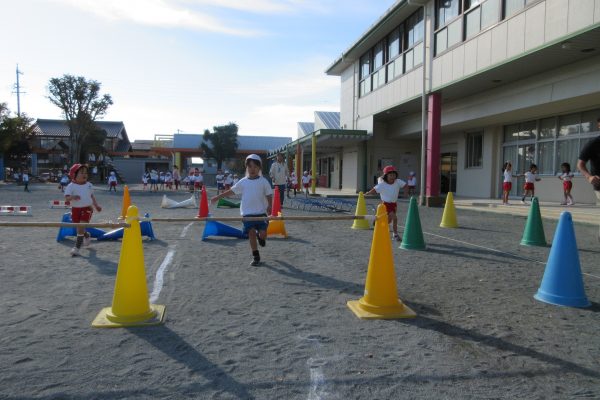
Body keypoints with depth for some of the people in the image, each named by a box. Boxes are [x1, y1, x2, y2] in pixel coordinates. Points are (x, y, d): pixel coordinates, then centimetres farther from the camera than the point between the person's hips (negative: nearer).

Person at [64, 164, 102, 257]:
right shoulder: (71, 186, -7)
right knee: (79, 228, 13)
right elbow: (66, 197, -15)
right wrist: (73, 197, -36)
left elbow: (92, 196, 18)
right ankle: (86, 235, 47)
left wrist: (96, 205, 21)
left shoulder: (89, 185, 4)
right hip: (76, 209, 0)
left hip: (87, 208, 0)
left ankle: (77, 247, -3)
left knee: (81, 228, -10)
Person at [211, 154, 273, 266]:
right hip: (247, 212, 1)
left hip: (261, 212, -1)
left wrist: (269, 206, -15)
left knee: (263, 233, -10)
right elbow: (231, 191, 12)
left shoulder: (263, 181, 2)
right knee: (251, 233, -6)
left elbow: (269, 196, 2)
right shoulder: (243, 182, 6)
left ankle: (260, 236, 30)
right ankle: (256, 257, 6)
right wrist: (217, 197, 12)